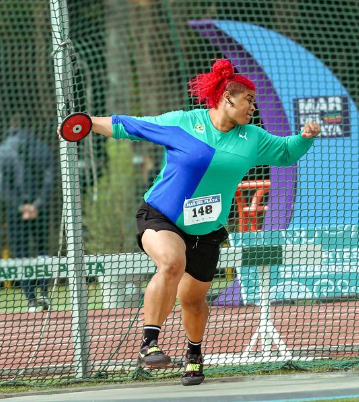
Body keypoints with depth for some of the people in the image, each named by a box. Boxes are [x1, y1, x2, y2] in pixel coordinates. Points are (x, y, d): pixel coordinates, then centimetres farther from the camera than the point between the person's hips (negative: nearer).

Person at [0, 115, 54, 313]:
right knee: (42, 250, 13)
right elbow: (48, 179, -4)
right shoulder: (42, 148, 5)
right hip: (40, 210, 2)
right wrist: (37, 204, -9)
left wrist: (20, 205, -9)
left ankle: (32, 300, -3)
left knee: (20, 254, 3)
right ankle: (44, 294, -3)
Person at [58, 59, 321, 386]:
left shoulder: (252, 139, 5)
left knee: (192, 298, 11)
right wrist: (89, 122, -7)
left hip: (206, 231, 4)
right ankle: (149, 343, -34)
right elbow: (128, 126, 0)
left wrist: (305, 137, -2)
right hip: (161, 219, -4)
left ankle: (194, 353, 41)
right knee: (172, 263, -34)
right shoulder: (181, 123, -7)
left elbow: (286, 152, 18)